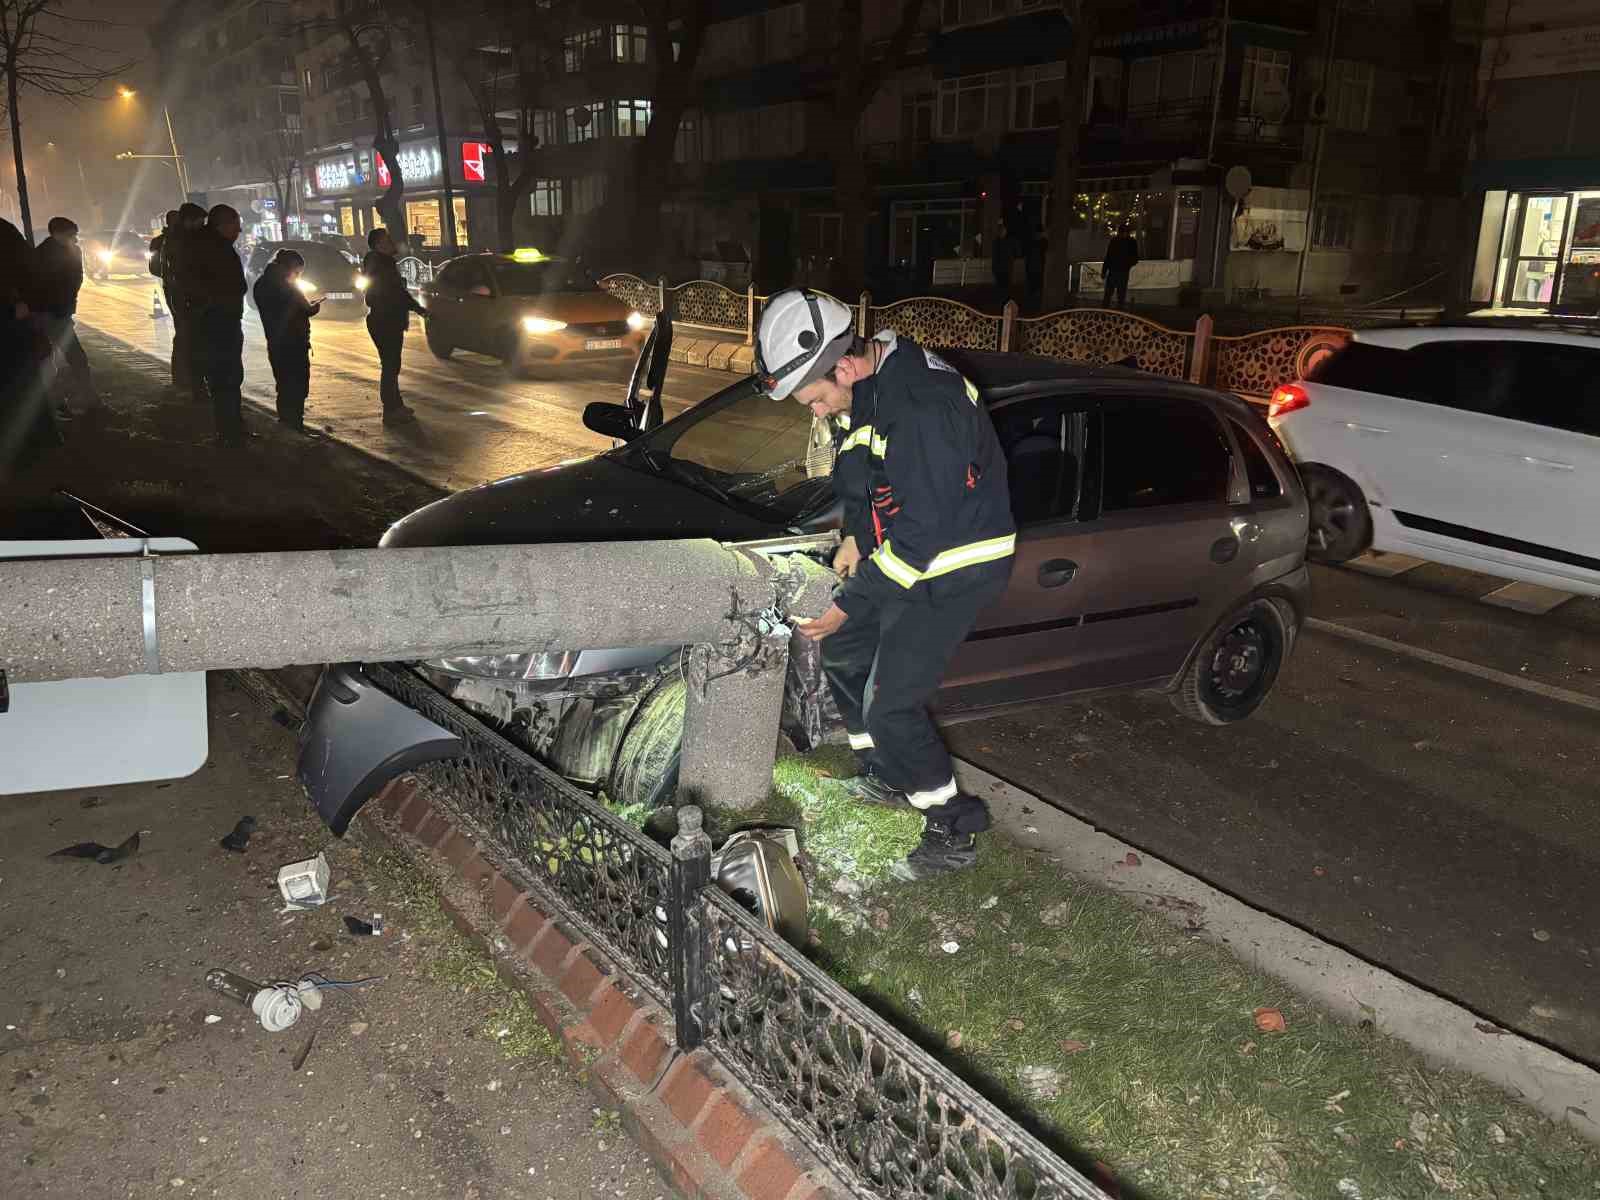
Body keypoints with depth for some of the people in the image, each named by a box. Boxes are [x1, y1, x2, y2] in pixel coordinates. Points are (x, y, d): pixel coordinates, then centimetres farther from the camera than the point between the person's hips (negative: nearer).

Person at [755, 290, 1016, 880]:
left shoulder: (921, 407, -32)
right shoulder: (864, 386, -1)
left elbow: (922, 533, -30)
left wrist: (848, 603, -24)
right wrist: (856, 537, 6)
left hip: (957, 565, -10)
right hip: (902, 546, 10)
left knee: (892, 706, -9)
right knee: (842, 649, 20)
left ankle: (953, 832, 10)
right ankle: (888, 776, 36)